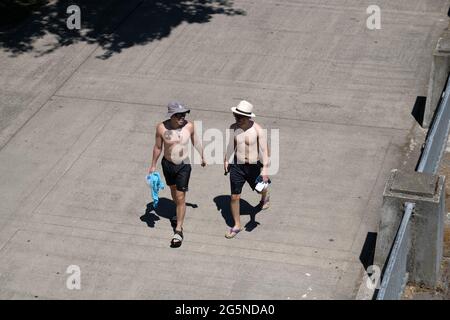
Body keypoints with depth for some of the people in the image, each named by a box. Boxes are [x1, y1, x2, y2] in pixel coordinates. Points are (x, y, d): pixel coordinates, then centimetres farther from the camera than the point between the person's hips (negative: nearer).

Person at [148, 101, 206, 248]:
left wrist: (202, 157, 14)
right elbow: (158, 147, -3)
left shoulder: (189, 126, -16)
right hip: (168, 164, 2)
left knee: (180, 197, -4)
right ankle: (180, 211, 54)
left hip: (184, 165, -2)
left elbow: (196, 142, 2)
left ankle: (178, 230, 3)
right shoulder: (161, 128, -17)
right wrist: (153, 165, 4)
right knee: (173, 189, 26)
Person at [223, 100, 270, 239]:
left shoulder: (258, 130, -19)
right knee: (234, 197, -1)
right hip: (237, 166, 2)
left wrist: (265, 169, -22)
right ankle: (237, 225, 16)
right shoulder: (233, 128, -8)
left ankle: (265, 197, 64)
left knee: (260, 188, 25)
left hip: (254, 166, -2)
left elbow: (264, 150, -17)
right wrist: (226, 160, 18)